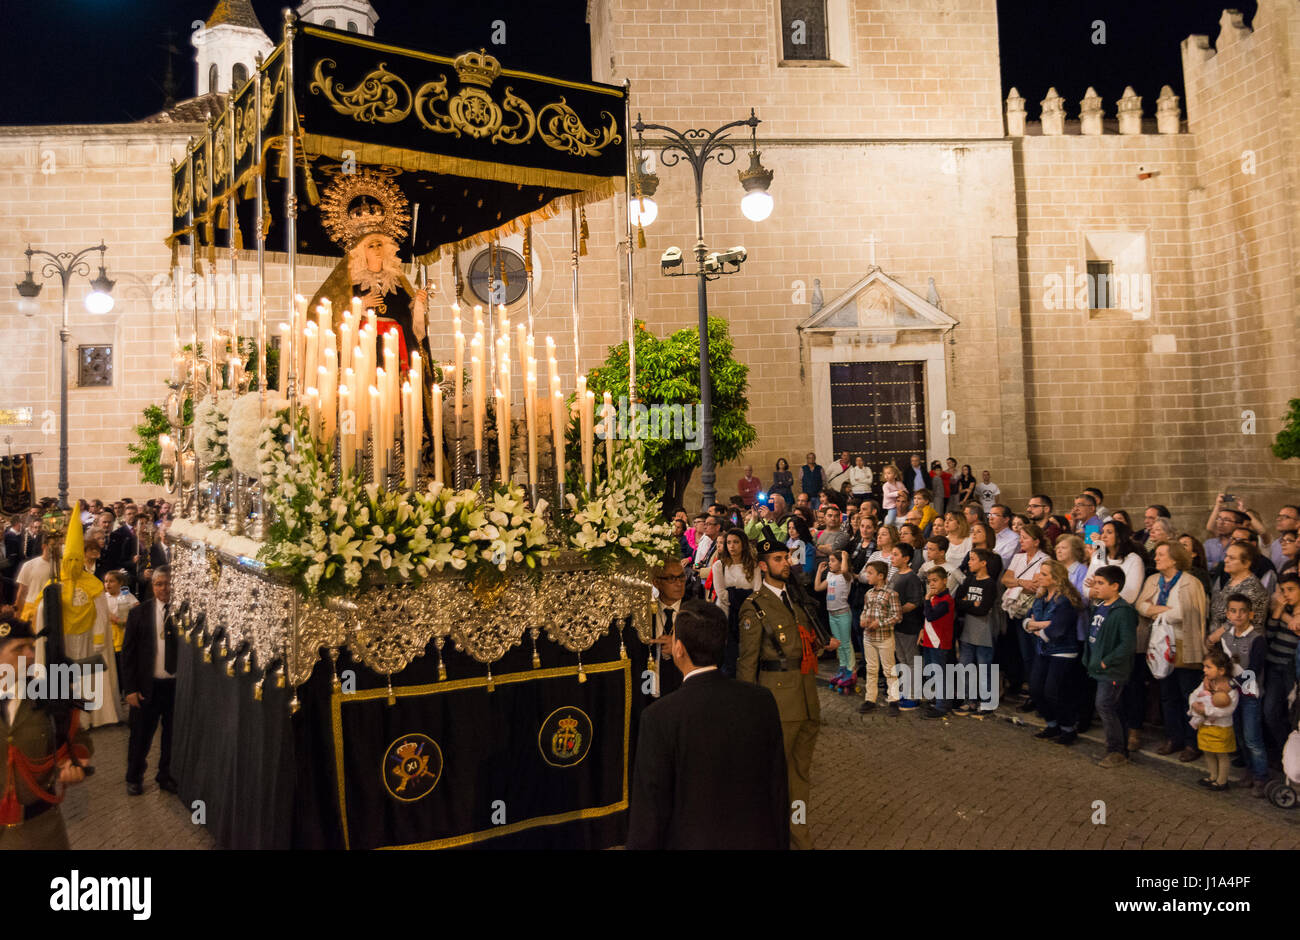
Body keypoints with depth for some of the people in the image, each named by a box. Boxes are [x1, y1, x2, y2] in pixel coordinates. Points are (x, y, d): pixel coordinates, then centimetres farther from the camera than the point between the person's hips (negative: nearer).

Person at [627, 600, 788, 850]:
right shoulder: (762, 701, -9)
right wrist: (780, 843, 11)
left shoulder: (659, 719, -21)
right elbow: (778, 789, -1)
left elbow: (649, 812, -15)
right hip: (756, 841, 4)